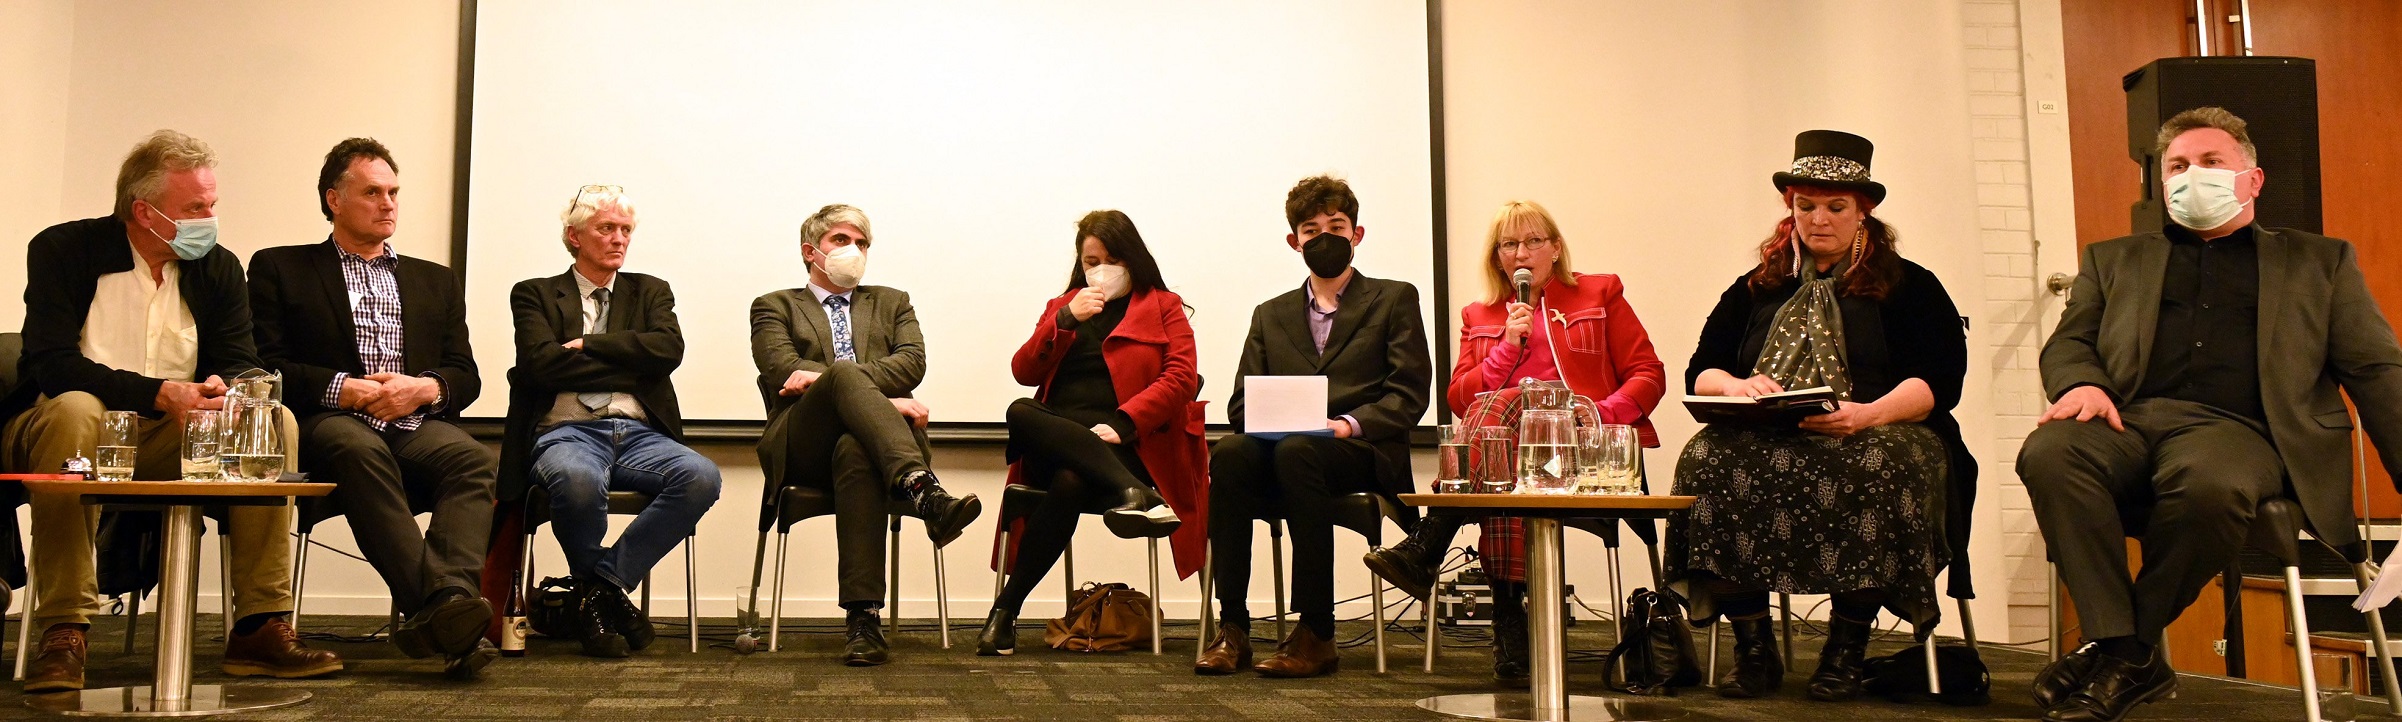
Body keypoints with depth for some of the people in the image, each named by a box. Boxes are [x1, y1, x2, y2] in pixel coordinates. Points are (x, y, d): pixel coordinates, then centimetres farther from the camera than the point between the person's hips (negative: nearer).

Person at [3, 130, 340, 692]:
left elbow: (241, 365, 2)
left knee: (274, 420, -21)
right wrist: (161, 394, -26)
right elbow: (52, 366, -15)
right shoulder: (63, 250, -4)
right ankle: (63, 632, -35)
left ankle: (261, 625, -25)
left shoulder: (220, 268, 8)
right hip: (78, 433, -4)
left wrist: (220, 388, -23)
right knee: (72, 410, -38)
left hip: (175, 439, 4)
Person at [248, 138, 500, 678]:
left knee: (474, 460, -32)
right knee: (361, 451, -39)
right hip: (333, 426, -3)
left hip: (418, 428, 3)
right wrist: (342, 389, -12)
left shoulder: (436, 282, 27)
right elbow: (266, 365, 4)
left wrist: (424, 387, -6)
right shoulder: (279, 269, 18)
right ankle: (442, 607, -52)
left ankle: (447, 601, -52)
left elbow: (466, 375, 17)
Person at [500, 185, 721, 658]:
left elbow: (669, 350, 0)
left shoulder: (650, 292, 22)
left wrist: (587, 344, -1)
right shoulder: (534, 295, 16)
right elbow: (545, 363, -4)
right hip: (565, 432, -3)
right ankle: (600, 588, -9)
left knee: (701, 475, -31)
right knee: (577, 478, -40)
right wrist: (630, 365, 0)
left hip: (639, 434, 3)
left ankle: (601, 585, -15)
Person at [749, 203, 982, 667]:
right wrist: (860, 391, -15)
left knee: (855, 451, -39)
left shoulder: (892, 303, 29)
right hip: (803, 447, -1)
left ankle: (863, 619, -48)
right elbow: (783, 370, 1)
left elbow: (912, 362, 7)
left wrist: (827, 376, -8)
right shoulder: (775, 307, 23)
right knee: (845, 375, -35)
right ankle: (925, 492, -55)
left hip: (866, 440, 1)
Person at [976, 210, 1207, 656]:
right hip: (1053, 443, 4)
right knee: (1020, 413, -34)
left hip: (1121, 445, -4)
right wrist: (1066, 320, -2)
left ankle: (1006, 610, -33)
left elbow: (1181, 378, -1)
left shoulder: (1163, 307, 16)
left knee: (1069, 482, -39)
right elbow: (1023, 372, 12)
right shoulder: (1061, 307, 26)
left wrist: (1121, 423, -15)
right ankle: (1133, 492, -46)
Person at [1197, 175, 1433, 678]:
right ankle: (1233, 628, -30)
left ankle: (1316, 635, -34)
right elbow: (1241, 402, 15)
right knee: (1228, 454, -31)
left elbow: (1409, 393, 2)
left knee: (1297, 452, -37)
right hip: (1279, 443, 3)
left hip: (1364, 452, -3)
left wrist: (1349, 424, -15)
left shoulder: (1394, 300, 15)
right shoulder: (1271, 315, 24)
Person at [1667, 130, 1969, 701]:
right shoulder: (1755, 290, 23)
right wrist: (1735, 386, -10)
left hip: (1881, 434, -2)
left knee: (1874, 468, -39)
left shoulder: (1909, 287, 15)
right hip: (1765, 437, 2)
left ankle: (1846, 652, -26)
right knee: (1710, 458, -33)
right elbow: (1698, 371, 15)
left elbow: (1938, 381, 1)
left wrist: (1870, 413, -19)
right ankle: (1754, 651, -26)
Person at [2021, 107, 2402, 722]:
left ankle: (2138, 643, -18)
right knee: (2049, 454, -34)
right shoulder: (2115, 260, 30)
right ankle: (2121, 649, -26)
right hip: (2128, 418, 2)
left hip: (2238, 426, -2)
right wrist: (2081, 383, -7)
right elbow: (2069, 341, 19)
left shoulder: (2319, 260, 26)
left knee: (2208, 483, -39)